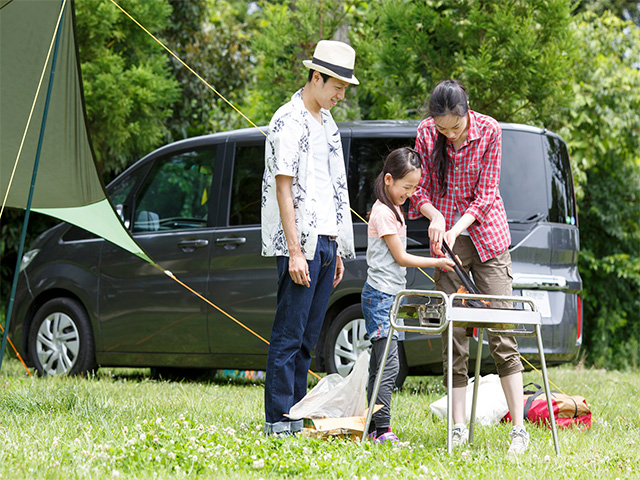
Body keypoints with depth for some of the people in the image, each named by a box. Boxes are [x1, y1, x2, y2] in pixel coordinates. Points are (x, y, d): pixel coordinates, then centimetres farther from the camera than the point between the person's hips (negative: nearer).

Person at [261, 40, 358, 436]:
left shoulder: (328, 124, 18)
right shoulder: (289, 122, -8)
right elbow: (283, 190, -13)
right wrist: (295, 251, -18)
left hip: (326, 243, 8)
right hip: (301, 243, -8)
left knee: (307, 339, 9)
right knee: (289, 336, -7)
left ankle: (298, 415, 12)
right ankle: (279, 421, -6)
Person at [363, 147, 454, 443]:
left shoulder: (393, 210, 17)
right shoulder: (383, 212, -14)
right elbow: (401, 257, -13)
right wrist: (437, 262, -7)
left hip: (389, 296, 10)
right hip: (380, 296, -10)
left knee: (379, 366, 9)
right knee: (388, 364, -15)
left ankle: (374, 428, 10)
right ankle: (382, 429, -17)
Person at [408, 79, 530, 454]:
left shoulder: (489, 131, -11)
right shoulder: (426, 133, -5)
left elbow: (486, 194, -10)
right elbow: (421, 189, 1)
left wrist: (457, 227, -23)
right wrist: (436, 217, -20)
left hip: (487, 236, -2)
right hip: (446, 239, 2)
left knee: (502, 333, -7)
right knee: (453, 335, -1)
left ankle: (519, 428, -6)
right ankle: (460, 427, 5)